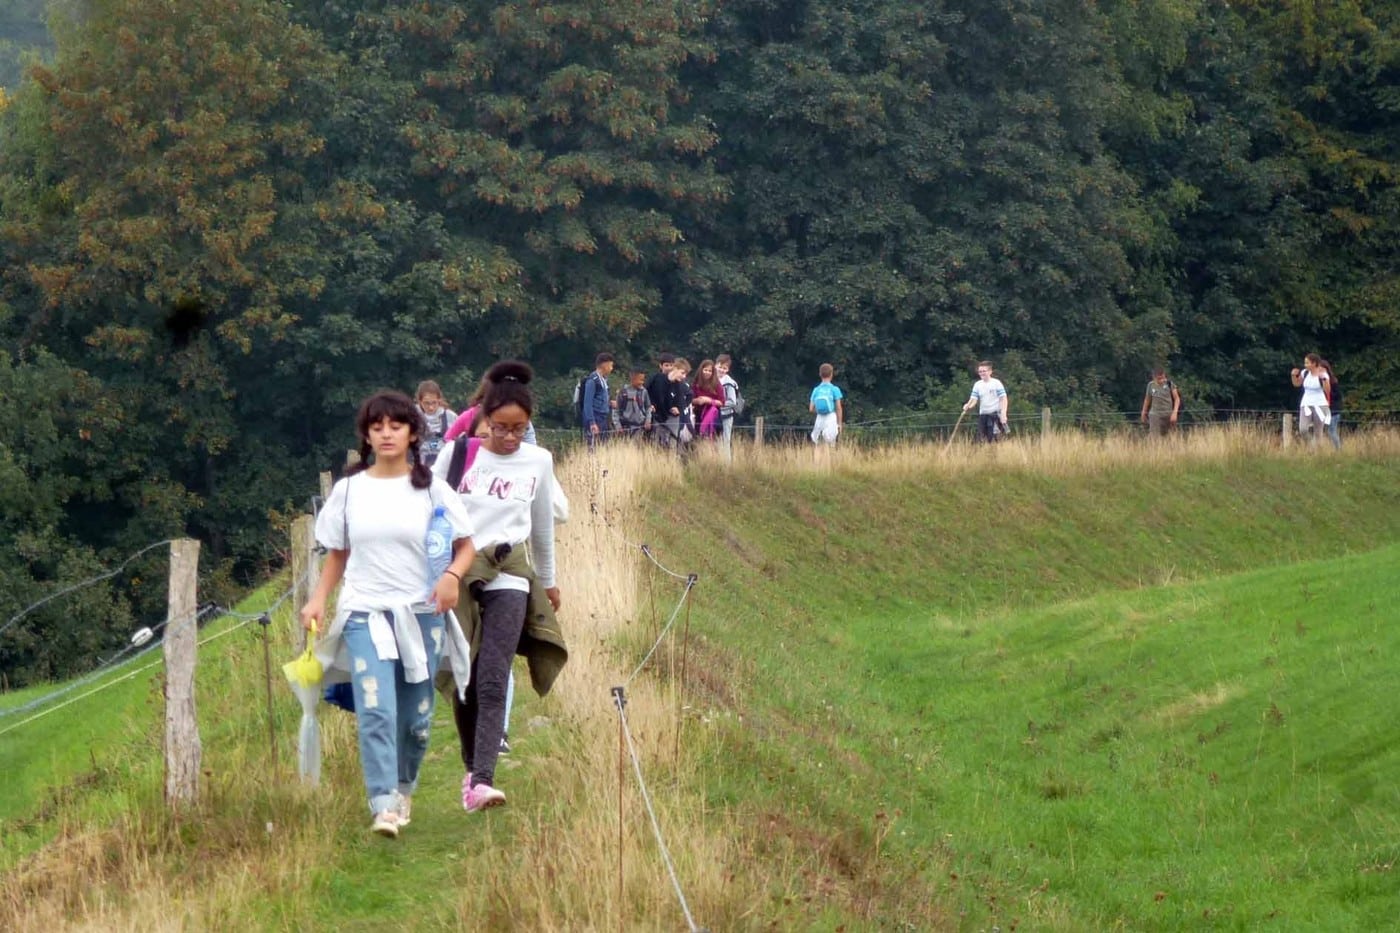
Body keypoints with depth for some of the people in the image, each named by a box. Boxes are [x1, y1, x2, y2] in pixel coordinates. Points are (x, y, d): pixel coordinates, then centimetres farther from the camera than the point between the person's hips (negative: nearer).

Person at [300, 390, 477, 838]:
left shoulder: (431, 489, 3)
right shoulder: (349, 490, 8)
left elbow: (466, 545, 7)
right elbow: (336, 553, 15)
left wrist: (452, 575, -14)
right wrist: (318, 599, 1)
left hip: (421, 615, 0)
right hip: (364, 613, 0)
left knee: (416, 717, 6)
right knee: (375, 711, -16)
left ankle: (403, 789, 30)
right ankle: (384, 806, -21)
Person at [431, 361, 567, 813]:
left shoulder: (538, 462, 7)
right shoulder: (457, 454, 0)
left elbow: (543, 524, 20)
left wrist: (547, 580, 29)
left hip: (508, 577, 0)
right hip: (455, 573, 1)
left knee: (493, 682, -15)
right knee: (462, 682, 4)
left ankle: (482, 780, -23)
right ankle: (472, 769, 19)